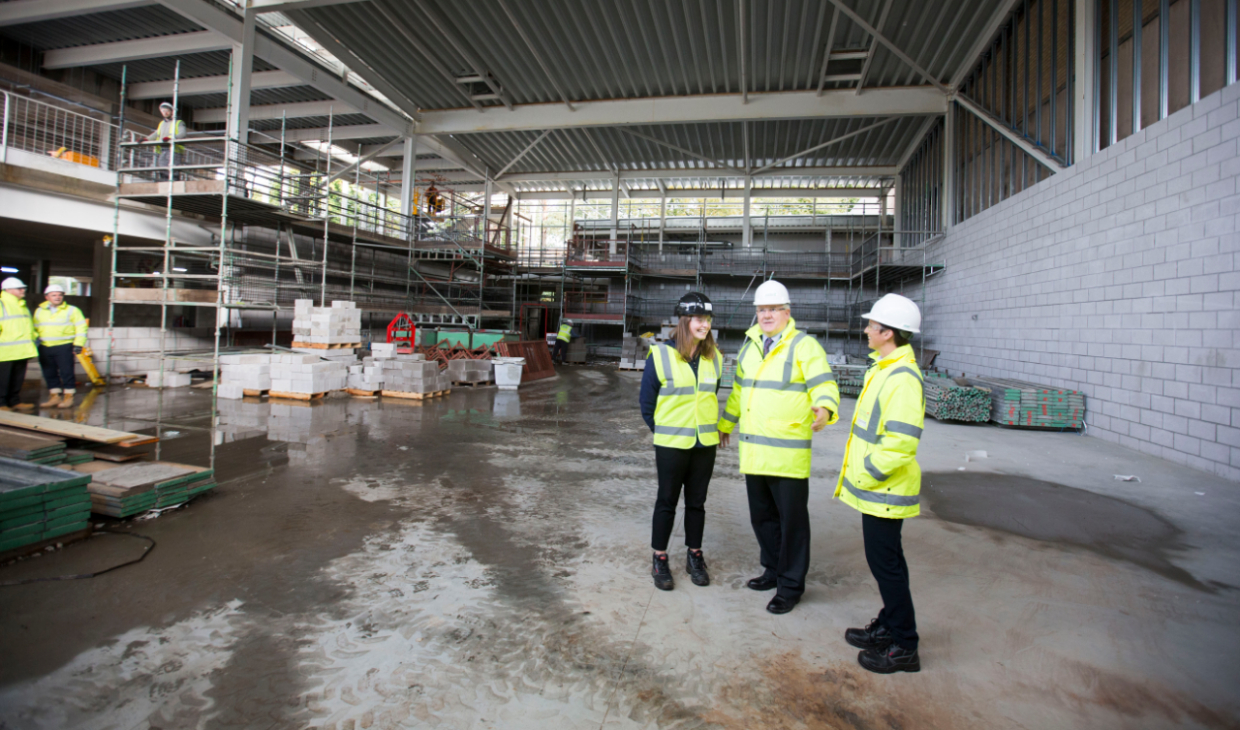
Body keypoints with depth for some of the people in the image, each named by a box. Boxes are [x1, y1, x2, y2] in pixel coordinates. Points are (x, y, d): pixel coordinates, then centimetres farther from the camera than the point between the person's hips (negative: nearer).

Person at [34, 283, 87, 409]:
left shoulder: (72, 310, 1)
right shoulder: (39, 311, 13)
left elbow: (81, 327, -3)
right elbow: (35, 329, 21)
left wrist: (78, 344, -10)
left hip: (64, 347, -5)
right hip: (44, 347, 5)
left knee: (66, 372, -5)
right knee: (49, 374, 9)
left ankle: (68, 397, 2)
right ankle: (55, 396, 17)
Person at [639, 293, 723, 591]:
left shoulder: (714, 357, 2)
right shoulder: (661, 355, -11)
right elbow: (647, 401, -3)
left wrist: (708, 427, 9)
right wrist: (662, 431, 3)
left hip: (705, 443, 4)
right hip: (671, 444, -4)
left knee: (696, 502, 14)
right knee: (667, 502, 8)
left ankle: (695, 557, 30)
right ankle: (660, 560, 22)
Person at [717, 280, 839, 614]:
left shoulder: (804, 345, -7)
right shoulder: (749, 346, 14)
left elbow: (824, 386, -15)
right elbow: (739, 390, 24)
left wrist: (824, 409, -36)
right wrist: (725, 424, 29)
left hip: (788, 453, -7)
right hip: (753, 451, 7)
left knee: (792, 520, 5)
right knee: (762, 516, 18)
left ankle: (791, 586, 20)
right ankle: (774, 569, 37)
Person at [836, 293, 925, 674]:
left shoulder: (902, 378, -22)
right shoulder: (885, 368, 11)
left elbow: (901, 442, -29)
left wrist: (867, 474, -18)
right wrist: (862, 473, 16)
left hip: (884, 491, -10)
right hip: (877, 488, 10)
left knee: (886, 563, 1)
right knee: (882, 559, 20)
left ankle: (904, 647, 16)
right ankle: (888, 625, 36)